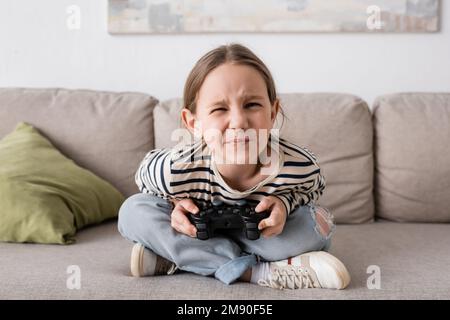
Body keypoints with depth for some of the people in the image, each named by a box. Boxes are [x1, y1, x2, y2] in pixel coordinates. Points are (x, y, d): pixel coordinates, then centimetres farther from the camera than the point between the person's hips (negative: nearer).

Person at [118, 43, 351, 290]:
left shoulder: (300, 167, -34)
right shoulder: (175, 170, -36)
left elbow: (311, 189, -7)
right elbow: (145, 179, -10)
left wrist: (283, 202, -30)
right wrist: (176, 203, -31)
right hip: (192, 229, 0)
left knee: (319, 224, -26)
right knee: (133, 210, -24)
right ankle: (260, 271, -26)